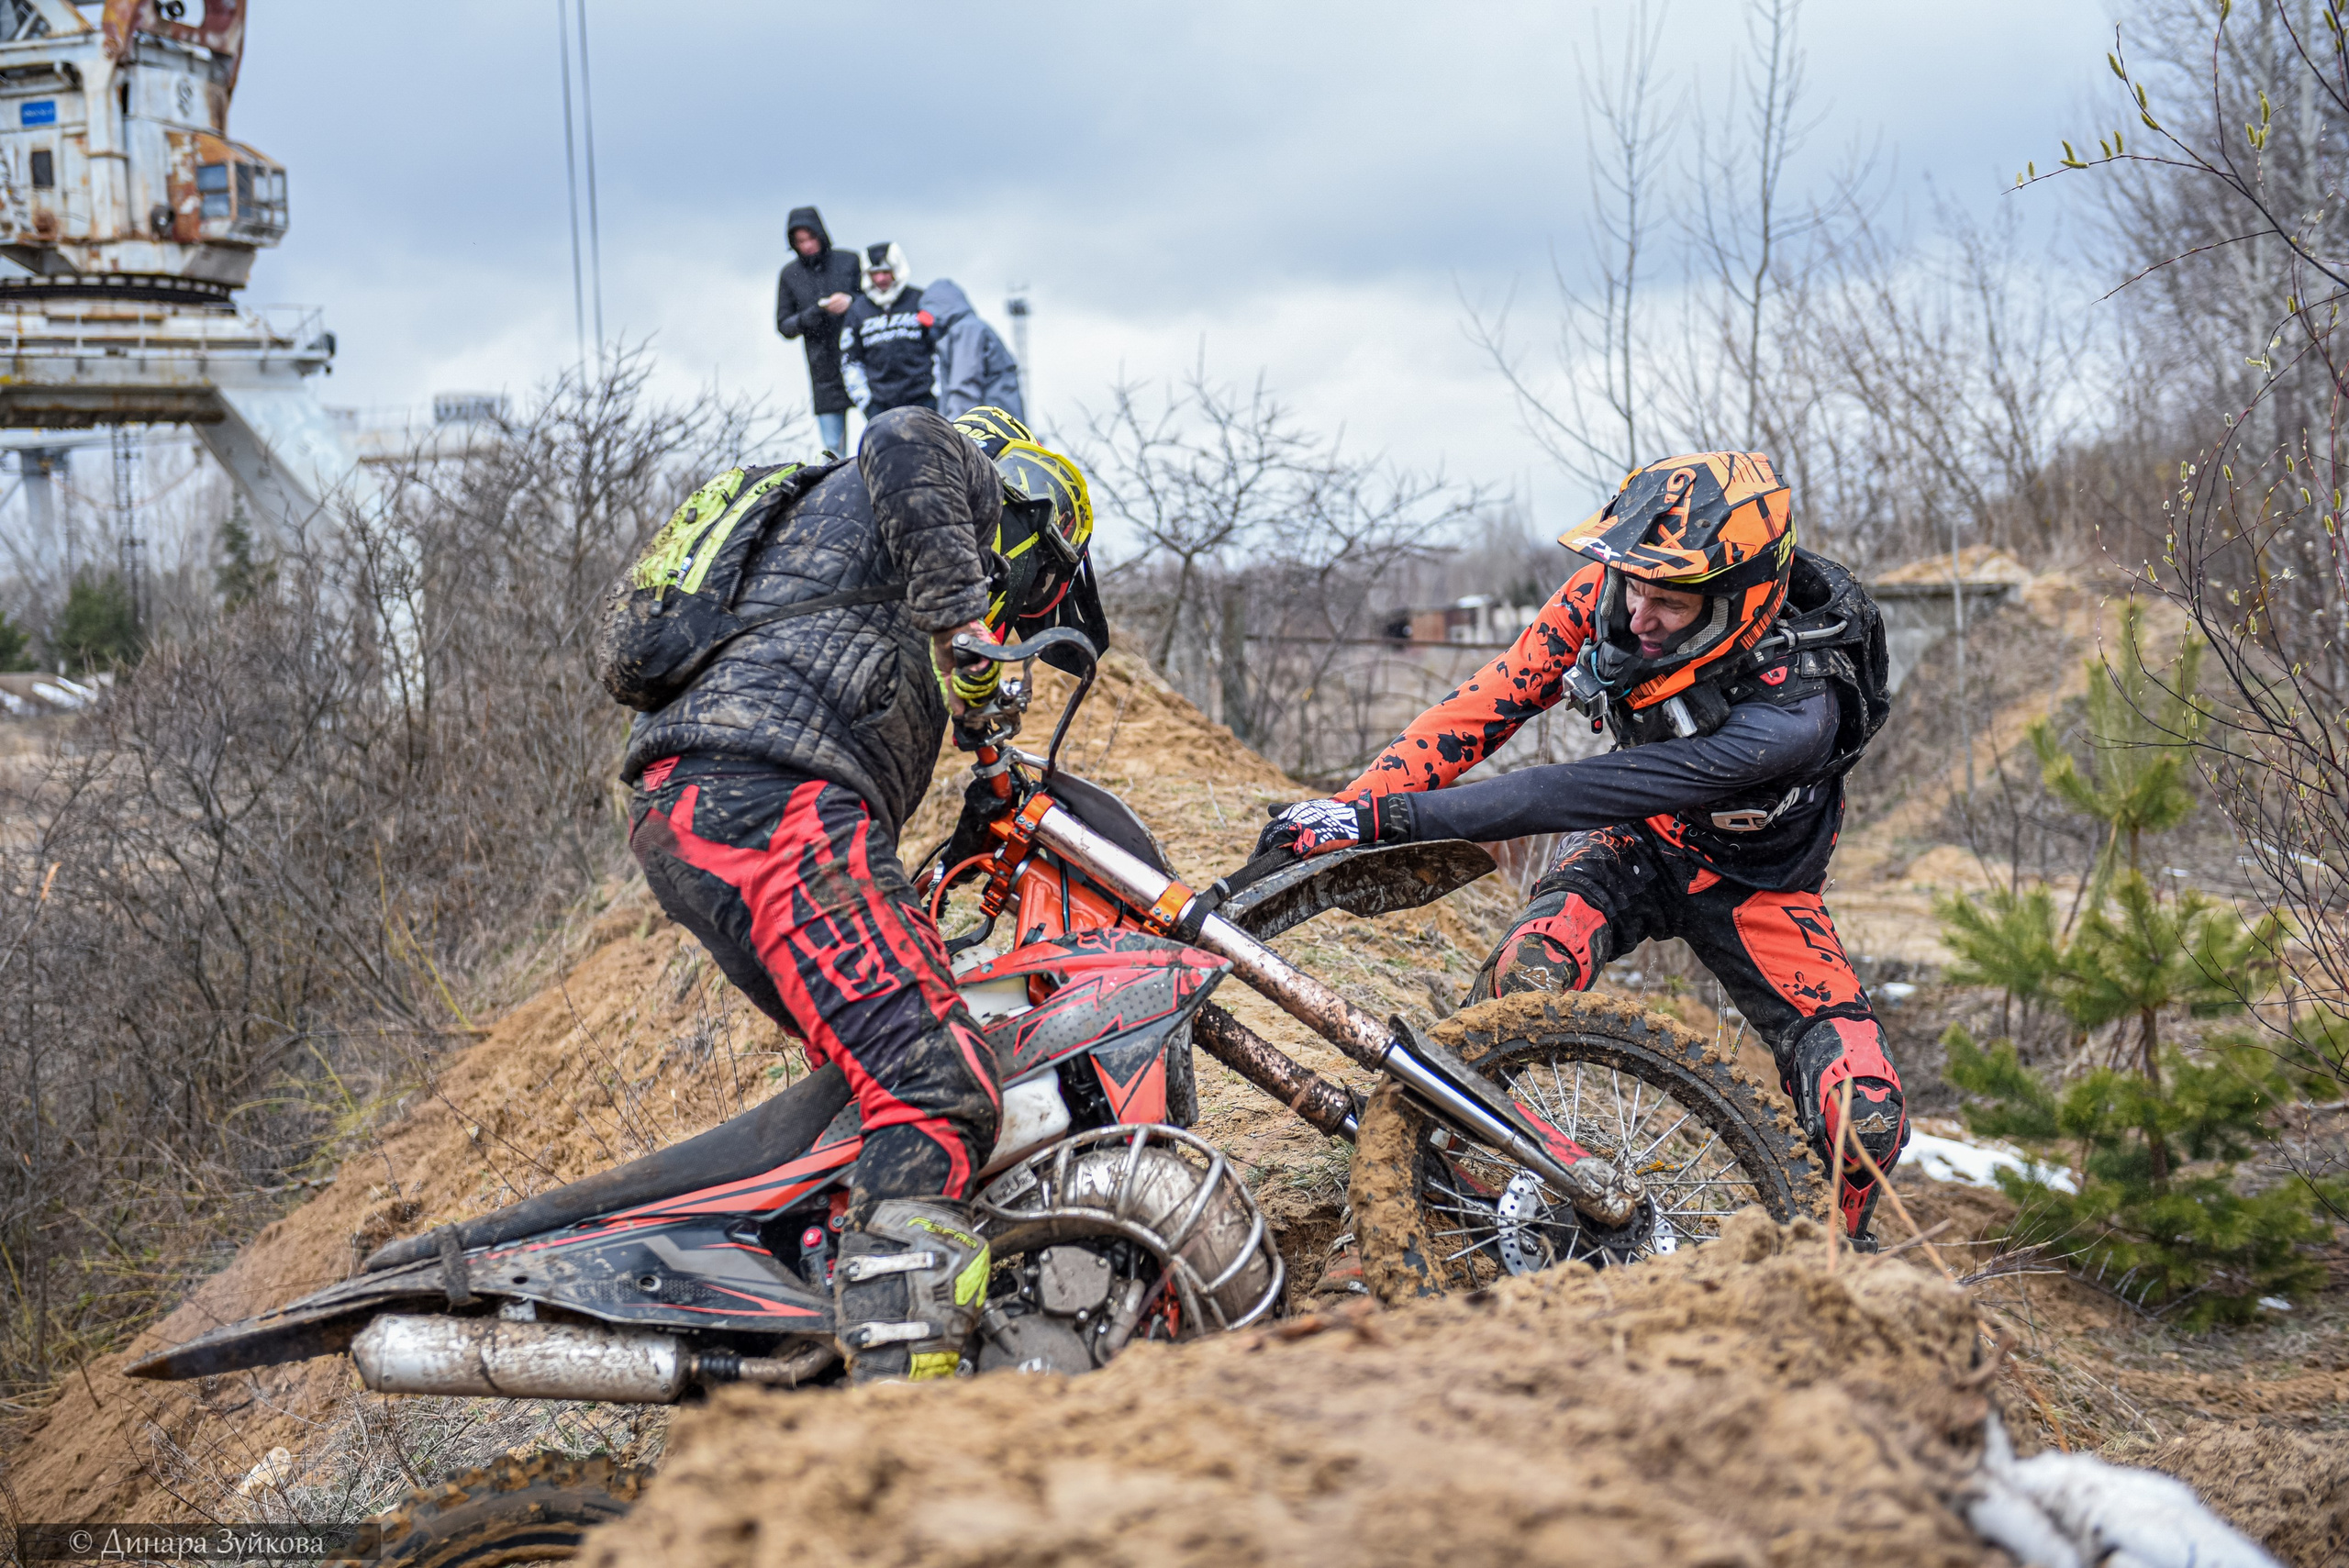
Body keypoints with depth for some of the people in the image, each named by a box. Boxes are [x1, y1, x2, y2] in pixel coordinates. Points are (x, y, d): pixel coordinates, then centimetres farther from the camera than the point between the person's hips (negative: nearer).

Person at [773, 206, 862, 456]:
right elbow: (783, 325, 11)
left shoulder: (850, 261, 4)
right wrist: (806, 318, -10)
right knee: (834, 449, -1)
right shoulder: (789, 275, 9)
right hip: (826, 375, 1)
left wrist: (851, 301, -13)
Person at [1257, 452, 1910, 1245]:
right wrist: (1348, 805, -31)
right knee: (1522, 980, -30)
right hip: (1634, 847, 2)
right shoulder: (1611, 590, -26)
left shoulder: (1795, 710, -40)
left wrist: (1389, 817, -46)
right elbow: (1490, 702, -19)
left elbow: (1590, 791, -44)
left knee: (1867, 1122, -18)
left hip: (1753, 884, -2)